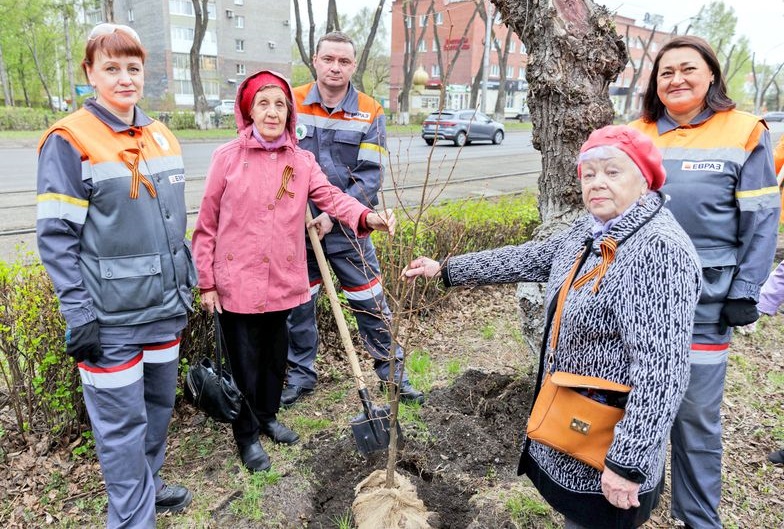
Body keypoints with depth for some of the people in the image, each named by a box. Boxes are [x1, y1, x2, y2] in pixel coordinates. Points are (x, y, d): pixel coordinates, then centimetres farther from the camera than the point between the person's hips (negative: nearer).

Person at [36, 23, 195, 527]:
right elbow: (56, 236, -12)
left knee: (159, 403, 19)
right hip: (110, 316, -6)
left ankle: (149, 483, 40)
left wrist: (187, 284, 15)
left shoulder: (163, 136, 9)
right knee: (122, 422, 4)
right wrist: (78, 315, -15)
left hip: (165, 306, 6)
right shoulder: (69, 141, -10)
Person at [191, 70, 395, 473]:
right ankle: (247, 435, 31)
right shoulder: (228, 157, -7)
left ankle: (267, 416, 43)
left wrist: (367, 217, -32)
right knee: (245, 363, 9)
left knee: (275, 356, 19)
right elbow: (207, 224, -4)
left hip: (283, 281, 4)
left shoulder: (302, 161, 3)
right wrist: (206, 282, -4)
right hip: (237, 283, -3)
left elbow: (330, 196, -11)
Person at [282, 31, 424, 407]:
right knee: (298, 304, 12)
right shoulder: (292, 103, -1)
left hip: (347, 227, -1)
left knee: (371, 302, 7)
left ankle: (392, 370, 25)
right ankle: (300, 374, 31)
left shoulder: (369, 114, -3)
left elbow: (370, 177, -9)